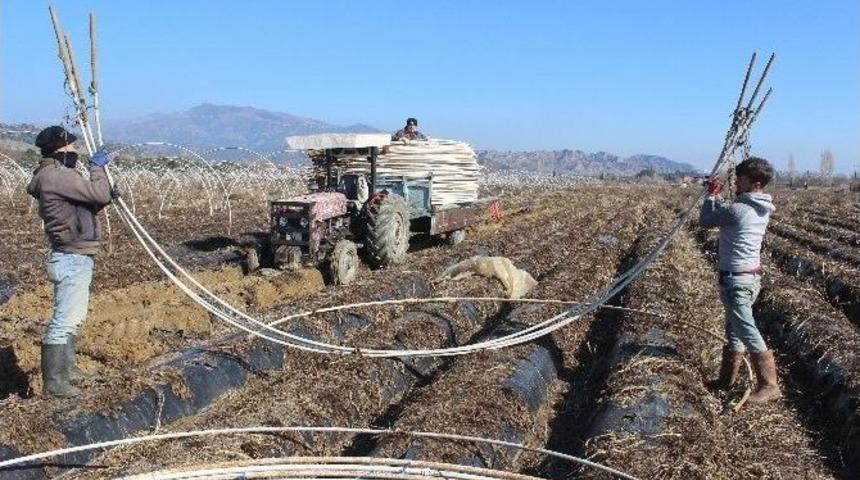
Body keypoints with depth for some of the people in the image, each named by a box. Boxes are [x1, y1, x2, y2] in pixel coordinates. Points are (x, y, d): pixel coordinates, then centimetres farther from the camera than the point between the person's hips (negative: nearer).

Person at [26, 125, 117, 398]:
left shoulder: (57, 175, 15)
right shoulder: (58, 176, -17)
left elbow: (83, 206, 21)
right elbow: (98, 194, -20)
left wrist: (105, 197, 9)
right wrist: (97, 167, -6)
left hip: (76, 257, 11)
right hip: (72, 259, -11)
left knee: (75, 317, 21)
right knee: (64, 320, -6)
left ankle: (65, 368, 33)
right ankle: (53, 382, 1)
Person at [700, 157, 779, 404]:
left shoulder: (737, 209, -21)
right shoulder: (761, 210, 7)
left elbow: (705, 220, -8)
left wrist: (711, 197, 5)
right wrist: (718, 197, 13)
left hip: (737, 279, -10)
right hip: (752, 275, 10)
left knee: (747, 331, -8)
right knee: (734, 329, 18)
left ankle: (769, 385, -5)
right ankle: (727, 378, 29)